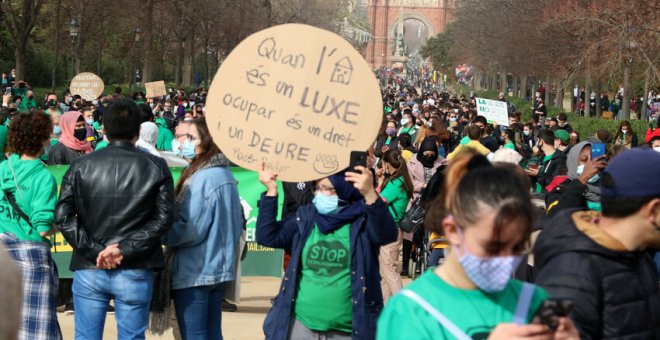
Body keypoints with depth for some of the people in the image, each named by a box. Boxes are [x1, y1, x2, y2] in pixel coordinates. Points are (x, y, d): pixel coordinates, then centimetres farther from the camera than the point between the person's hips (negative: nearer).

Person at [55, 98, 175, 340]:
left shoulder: (81, 166, 2)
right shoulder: (156, 167, 0)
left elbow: (63, 216, -5)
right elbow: (163, 218, -7)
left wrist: (94, 250, -7)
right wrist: (125, 249, -10)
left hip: (89, 271, 1)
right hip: (135, 273, -1)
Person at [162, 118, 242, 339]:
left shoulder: (203, 178, -19)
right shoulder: (227, 175, 9)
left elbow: (190, 229, -20)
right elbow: (235, 224, 16)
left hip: (195, 270, -9)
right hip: (218, 266, 9)